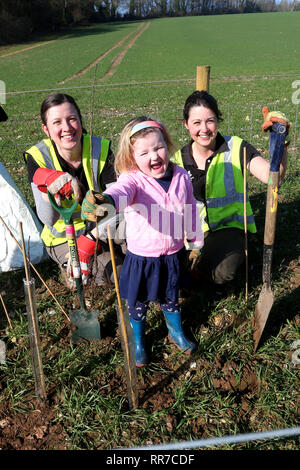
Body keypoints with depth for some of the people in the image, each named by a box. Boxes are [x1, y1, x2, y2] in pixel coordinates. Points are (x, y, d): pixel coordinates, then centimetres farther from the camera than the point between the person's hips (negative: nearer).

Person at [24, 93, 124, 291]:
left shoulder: (100, 149, -15)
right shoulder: (38, 157, -17)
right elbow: (48, 219, -24)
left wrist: (91, 239, -32)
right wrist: (47, 184, -45)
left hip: (100, 228, 3)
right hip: (63, 235, -3)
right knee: (117, 271, -21)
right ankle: (68, 264, 8)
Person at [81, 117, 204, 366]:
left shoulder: (181, 177, -6)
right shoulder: (133, 180, -21)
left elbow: (191, 210, 8)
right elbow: (121, 192, -46)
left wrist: (195, 242, 17)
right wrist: (105, 201, -70)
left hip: (172, 255, 3)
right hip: (141, 258, -3)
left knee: (170, 299, 25)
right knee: (138, 303, 17)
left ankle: (176, 331, 54)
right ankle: (138, 341, 45)